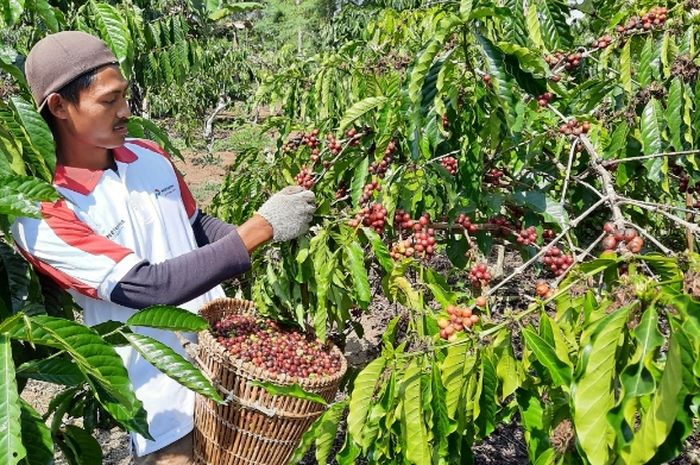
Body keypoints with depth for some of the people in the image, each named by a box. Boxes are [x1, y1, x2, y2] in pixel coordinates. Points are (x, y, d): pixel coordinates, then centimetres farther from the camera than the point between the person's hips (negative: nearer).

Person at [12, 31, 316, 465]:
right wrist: (261, 227, -29)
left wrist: (266, 247, -6)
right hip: (164, 390, -6)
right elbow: (147, 288, -27)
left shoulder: (150, 155, -1)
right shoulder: (40, 215, -21)